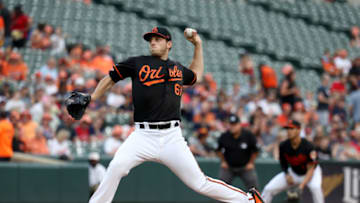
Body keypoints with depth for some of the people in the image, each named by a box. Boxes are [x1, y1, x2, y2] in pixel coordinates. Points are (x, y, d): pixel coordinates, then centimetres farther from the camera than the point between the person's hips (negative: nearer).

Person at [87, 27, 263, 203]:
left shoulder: (178, 69, 17)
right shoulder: (137, 63, 7)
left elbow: (196, 75, 39)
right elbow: (110, 78, 13)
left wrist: (198, 45, 33)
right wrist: (90, 99, 4)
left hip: (172, 137, 2)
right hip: (143, 136, -2)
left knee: (199, 183, -1)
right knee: (117, 166, -29)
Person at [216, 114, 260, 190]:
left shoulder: (248, 135, -14)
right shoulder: (224, 136, -11)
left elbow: (255, 150, 0)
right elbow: (219, 150, 7)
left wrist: (251, 162, -2)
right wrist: (223, 161, 4)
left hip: (245, 167, -1)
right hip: (228, 167, 1)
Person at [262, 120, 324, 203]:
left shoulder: (308, 147, -29)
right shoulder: (283, 146, -17)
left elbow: (310, 170, -28)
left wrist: (301, 185, -40)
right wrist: (287, 174, -11)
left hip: (311, 172, -4)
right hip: (293, 172, 4)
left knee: (315, 187, -38)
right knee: (268, 189, -9)